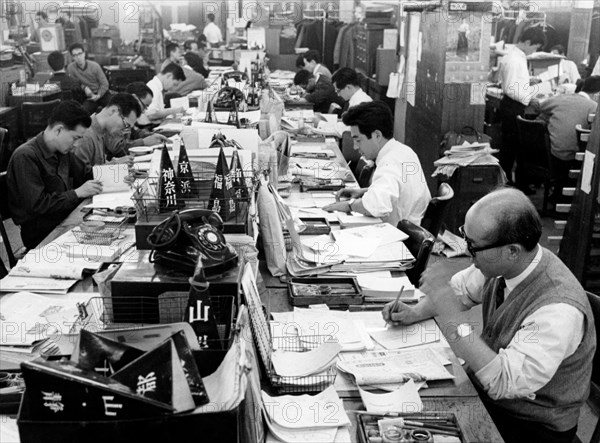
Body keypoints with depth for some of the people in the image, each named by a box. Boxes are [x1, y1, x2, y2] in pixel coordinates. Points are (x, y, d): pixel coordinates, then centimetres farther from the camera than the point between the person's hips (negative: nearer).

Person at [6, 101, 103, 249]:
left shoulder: (62, 151, 7)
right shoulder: (26, 157, -18)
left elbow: (81, 177, 22)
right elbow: (36, 205, -23)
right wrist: (77, 193, -19)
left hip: (65, 219, 8)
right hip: (41, 235, -8)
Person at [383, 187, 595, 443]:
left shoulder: (558, 310, -33)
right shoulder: (500, 263, -12)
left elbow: (503, 383, -35)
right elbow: (462, 288, 8)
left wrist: (447, 308, -36)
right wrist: (416, 312, -9)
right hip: (488, 389, 6)